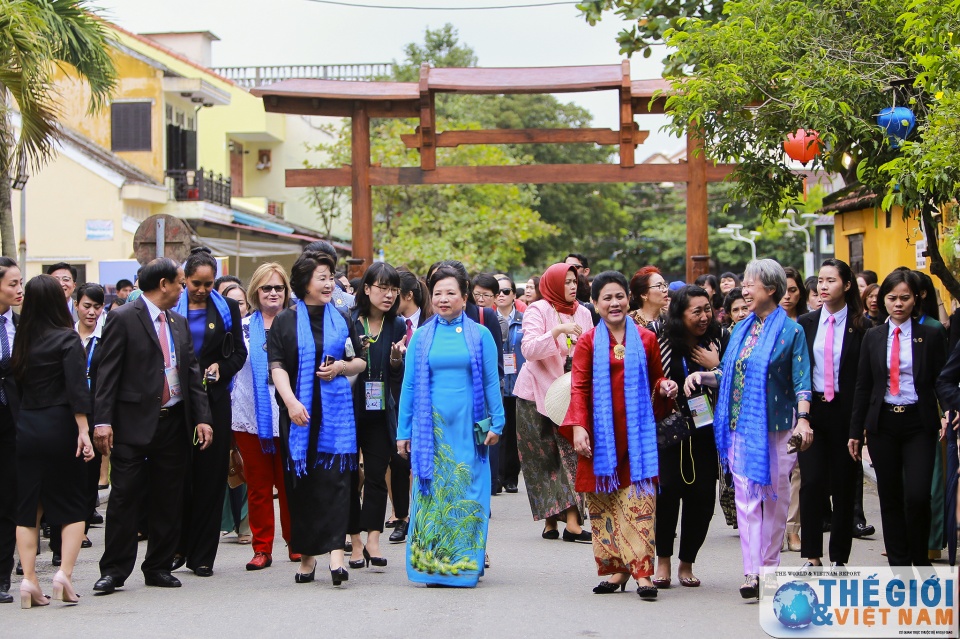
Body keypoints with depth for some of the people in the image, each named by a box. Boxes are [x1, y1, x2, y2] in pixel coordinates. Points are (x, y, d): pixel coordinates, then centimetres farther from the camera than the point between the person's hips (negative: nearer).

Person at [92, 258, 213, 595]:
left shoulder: (179, 323, 15)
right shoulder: (123, 319, -5)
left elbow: (192, 373, 14)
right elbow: (107, 373, -9)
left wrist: (202, 417, 4)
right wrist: (103, 421, -16)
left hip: (174, 424, 6)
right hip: (133, 424, -6)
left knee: (169, 501, 8)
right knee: (125, 498, -3)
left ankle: (159, 567, 17)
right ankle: (114, 571, 4)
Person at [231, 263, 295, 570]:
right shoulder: (242, 326, 9)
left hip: (286, 416, -1)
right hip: (250, 417, 1)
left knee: (290, 484, 2)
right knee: (258, 485, 3)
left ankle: (295, 543, 14)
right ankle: (262, 548, 8)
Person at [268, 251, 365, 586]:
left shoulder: (342, 320, 11)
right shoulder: (285, 321, 5)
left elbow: (361, 362, 18)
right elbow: (277, 366, -3)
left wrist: (341, 367, -4)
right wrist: (291, 401, -17)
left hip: (336, 411, 1)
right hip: (299, 412, 0)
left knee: (334, 478, -10)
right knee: (302, 482, 3)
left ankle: (335, 552, -17)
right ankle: (307, 555, 12)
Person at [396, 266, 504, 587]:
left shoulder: (480, 335, 5)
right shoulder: (421, 337, 8)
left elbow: (491, 382, 5)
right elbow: (409, 386, 9)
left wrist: (496, 422, -2)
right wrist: (403, 432, 6)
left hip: (468, 427, -1)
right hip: (431, 426, 1)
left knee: (467, 492, 0)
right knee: (432, 491, 1)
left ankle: (466, 564, 7)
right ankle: (431, 564, 6)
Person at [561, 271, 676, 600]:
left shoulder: (646, 340, 9)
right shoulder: (588, 342, 5)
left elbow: (654, 380, 19)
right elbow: (579, 388, -1)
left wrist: (664, 387, -5)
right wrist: (578, 426, -13)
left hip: (637, 434, 0)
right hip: (601, 435, 0)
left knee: (639, 499, -8)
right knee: (603, 504, 2)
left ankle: (642, 572, -11)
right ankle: (617, 568, 11)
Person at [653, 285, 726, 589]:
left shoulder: (718, 339, 0)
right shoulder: (662, 341, -6)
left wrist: (716, 367, -12)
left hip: (705, 430, 2)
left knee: (703, 495, 0)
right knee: (668, 489, -11)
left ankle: (687, 563, 15)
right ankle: (663, 561, 5)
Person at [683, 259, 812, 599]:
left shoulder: (791, 330, -3)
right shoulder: (742, 329, 12)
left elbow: (801, 379, -8)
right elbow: (727, 373, 15)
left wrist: (803, 418, -19)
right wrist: (702, 376, -3)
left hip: (776, 427, -4)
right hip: (741, 426, 4)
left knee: (775, 497, 4)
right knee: (746, 497, -2)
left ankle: (768, 568, 13)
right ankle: (752, 572, -4)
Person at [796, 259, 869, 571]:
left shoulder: (861, 326, -1)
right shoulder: (806, 323, 8)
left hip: (845, 413, -2)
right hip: (811, 411, 2)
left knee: (843, 484, 5)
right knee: (811, 482, -5)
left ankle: (840, 557, 14)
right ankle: (812, 555, 3)